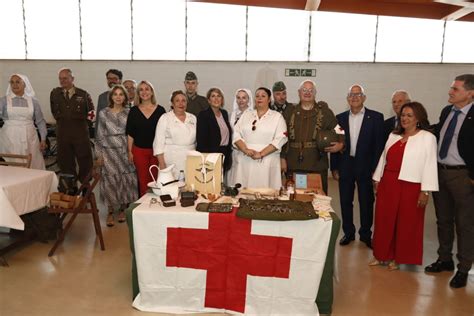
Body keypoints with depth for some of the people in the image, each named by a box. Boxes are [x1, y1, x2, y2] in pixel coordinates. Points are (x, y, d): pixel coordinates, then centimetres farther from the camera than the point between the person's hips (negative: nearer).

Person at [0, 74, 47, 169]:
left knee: (31, 164, -1)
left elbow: (40, 121, 8)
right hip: (10, 138, 0)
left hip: (29, 138, 0)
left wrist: (43, 139, 4)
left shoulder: (33, 101, 6)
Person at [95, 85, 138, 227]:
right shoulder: (103, 113, 4)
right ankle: (110, 212, 12)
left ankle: (122, 209, 19)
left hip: (125, 151, 1)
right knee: (110, 180, -2)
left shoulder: (129, 113, 4)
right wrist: (99, 154, 1)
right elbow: (100, 135, 5)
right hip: (109, 151, 0)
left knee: (125, 180, 2)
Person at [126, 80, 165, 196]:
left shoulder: (160, 110, 1)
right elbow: (130, 133, 6)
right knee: (143, 180, 4)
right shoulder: (134, 110, 4)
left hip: (156, 150, -1)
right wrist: (130, 151, 1)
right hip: (139, 151, 1)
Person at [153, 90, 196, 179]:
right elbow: (159, 143, -2)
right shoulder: (165, 118, 2)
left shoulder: (193, 118, 13)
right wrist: (162, 165, -9)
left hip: (190, 163, 3)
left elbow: (197, 141, 15)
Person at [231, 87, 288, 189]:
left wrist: (261, 154, -13)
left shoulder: (277, 117, 7)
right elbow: (236, 134, 6)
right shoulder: (246, 115, 16)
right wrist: (245, 150, -11)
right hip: (245, 161, 3)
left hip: (267, 162, -2)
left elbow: (280, 139, -5)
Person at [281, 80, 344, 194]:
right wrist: (282, 158, 1)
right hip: (293, 165, 1)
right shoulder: (290, 112, 10)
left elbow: (338, 131, 8)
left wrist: (340, 144, -12)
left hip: (317, 166, -1)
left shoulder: (324, 112, 7)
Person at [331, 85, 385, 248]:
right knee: (345, 202, 10)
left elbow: (379, 144, -4)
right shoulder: (340, 118, 6)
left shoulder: (376, 117, -2)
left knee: (366, 202, 8)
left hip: (366, 167, -2)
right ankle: (348, 233, 26)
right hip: (345, 167, 2)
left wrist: (375, 169, -9)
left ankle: (366, 234, 25)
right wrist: (334, 167, 2)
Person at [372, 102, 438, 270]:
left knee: (406, 223, 9)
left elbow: (430, 164, -10)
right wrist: (377, 181, 12)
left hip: (410, 187, -5)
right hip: (388, 184, 5)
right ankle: (382, 254, 27)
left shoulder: (427, 138, -6)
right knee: (384, 220, 11)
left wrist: (425, 191, -13)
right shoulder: (393, 136, 10)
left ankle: (398, 257, 26)